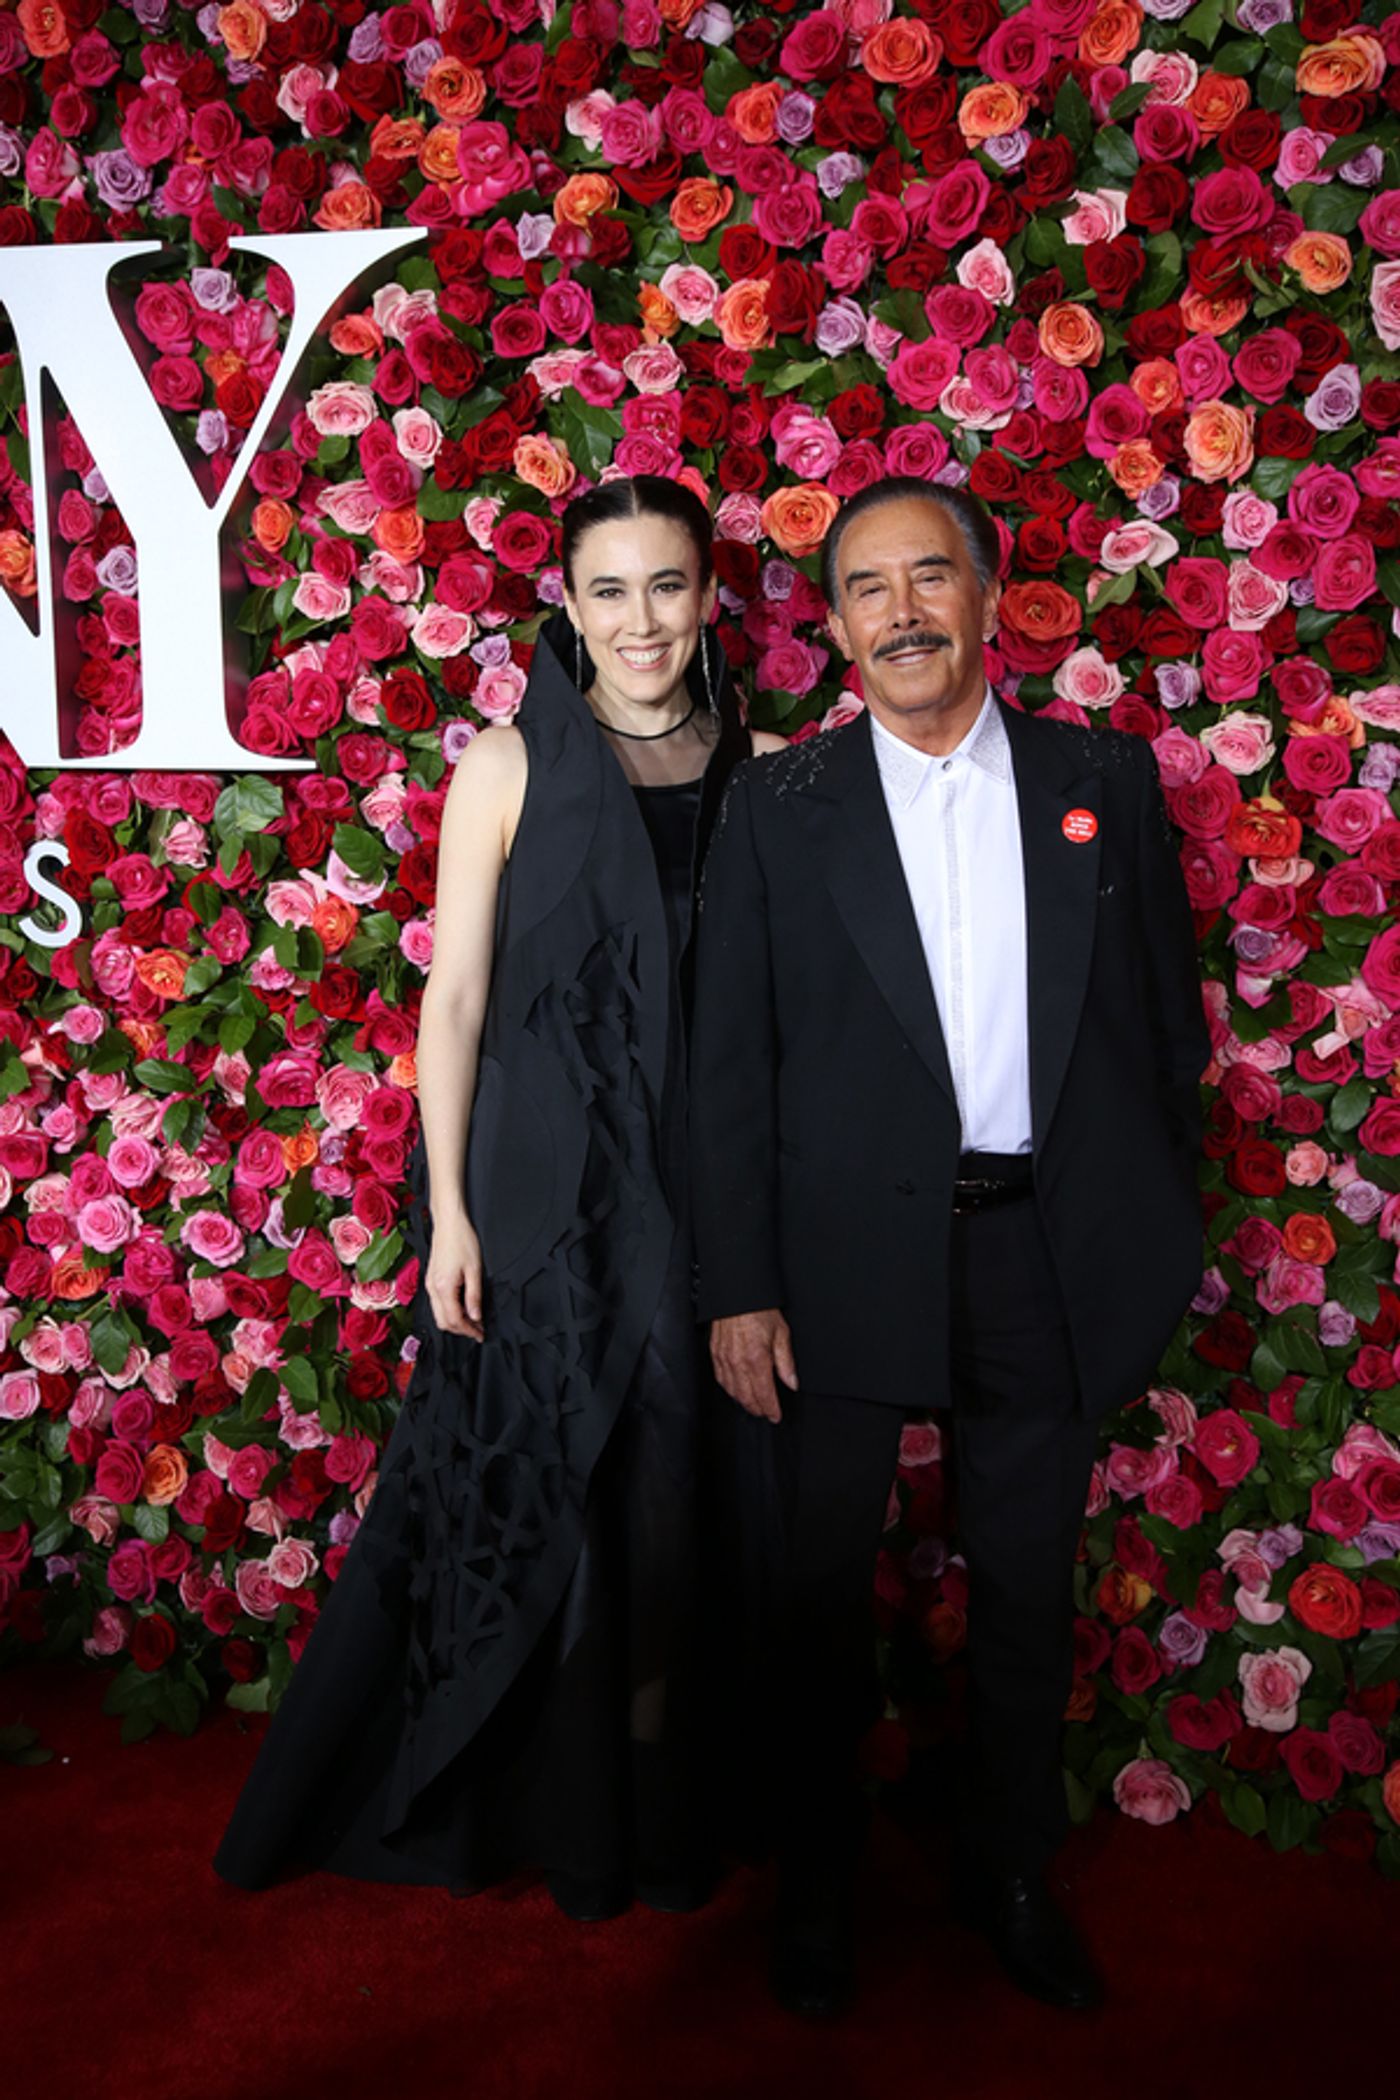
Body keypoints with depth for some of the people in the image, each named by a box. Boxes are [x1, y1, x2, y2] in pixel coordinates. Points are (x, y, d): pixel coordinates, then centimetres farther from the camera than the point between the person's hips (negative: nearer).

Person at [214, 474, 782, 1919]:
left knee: (684, 1500, 11)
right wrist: (447, 1207, -8)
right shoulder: (510, 767, -2)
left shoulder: (761, 767, 4)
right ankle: (563, 1818, 30)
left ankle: (672, 1799, 33)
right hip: (546, 1186, -2)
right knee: (543, 1490, 9)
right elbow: (454, 998, -3)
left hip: (711, 1189, 2)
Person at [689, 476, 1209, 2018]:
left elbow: (1168, 1019, 7)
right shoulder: (777, 808, -1)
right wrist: (738, 1287, -7)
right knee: (821, 1583, 12)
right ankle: (815, 1883, 35)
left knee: (1027, 1587, 16)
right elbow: (729, 1063, -3)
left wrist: (1160, 1229, 3)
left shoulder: (1105, 778, 4)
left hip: (1049, 1254, 2)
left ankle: (1010, 1873, 39)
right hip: (851, 1255, -1)